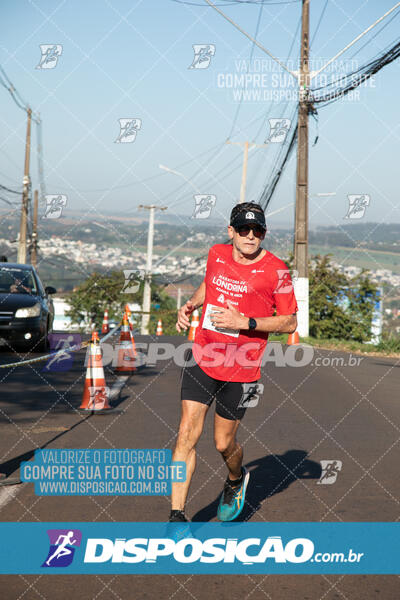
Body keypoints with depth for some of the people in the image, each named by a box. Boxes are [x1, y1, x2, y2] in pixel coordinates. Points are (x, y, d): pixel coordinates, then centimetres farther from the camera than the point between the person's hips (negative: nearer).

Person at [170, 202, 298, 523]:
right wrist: (190, 305, 4)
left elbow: (290, 322, -7)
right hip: (202, 360, 3)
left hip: (242, 369, -3)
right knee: (188, 432, -7)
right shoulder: (217, 254, 1)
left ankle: (236, 479, 44)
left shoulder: (276, 270, -11)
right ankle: (177, 515, -1)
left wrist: (245, 322, -19)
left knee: (223, 443, 8)